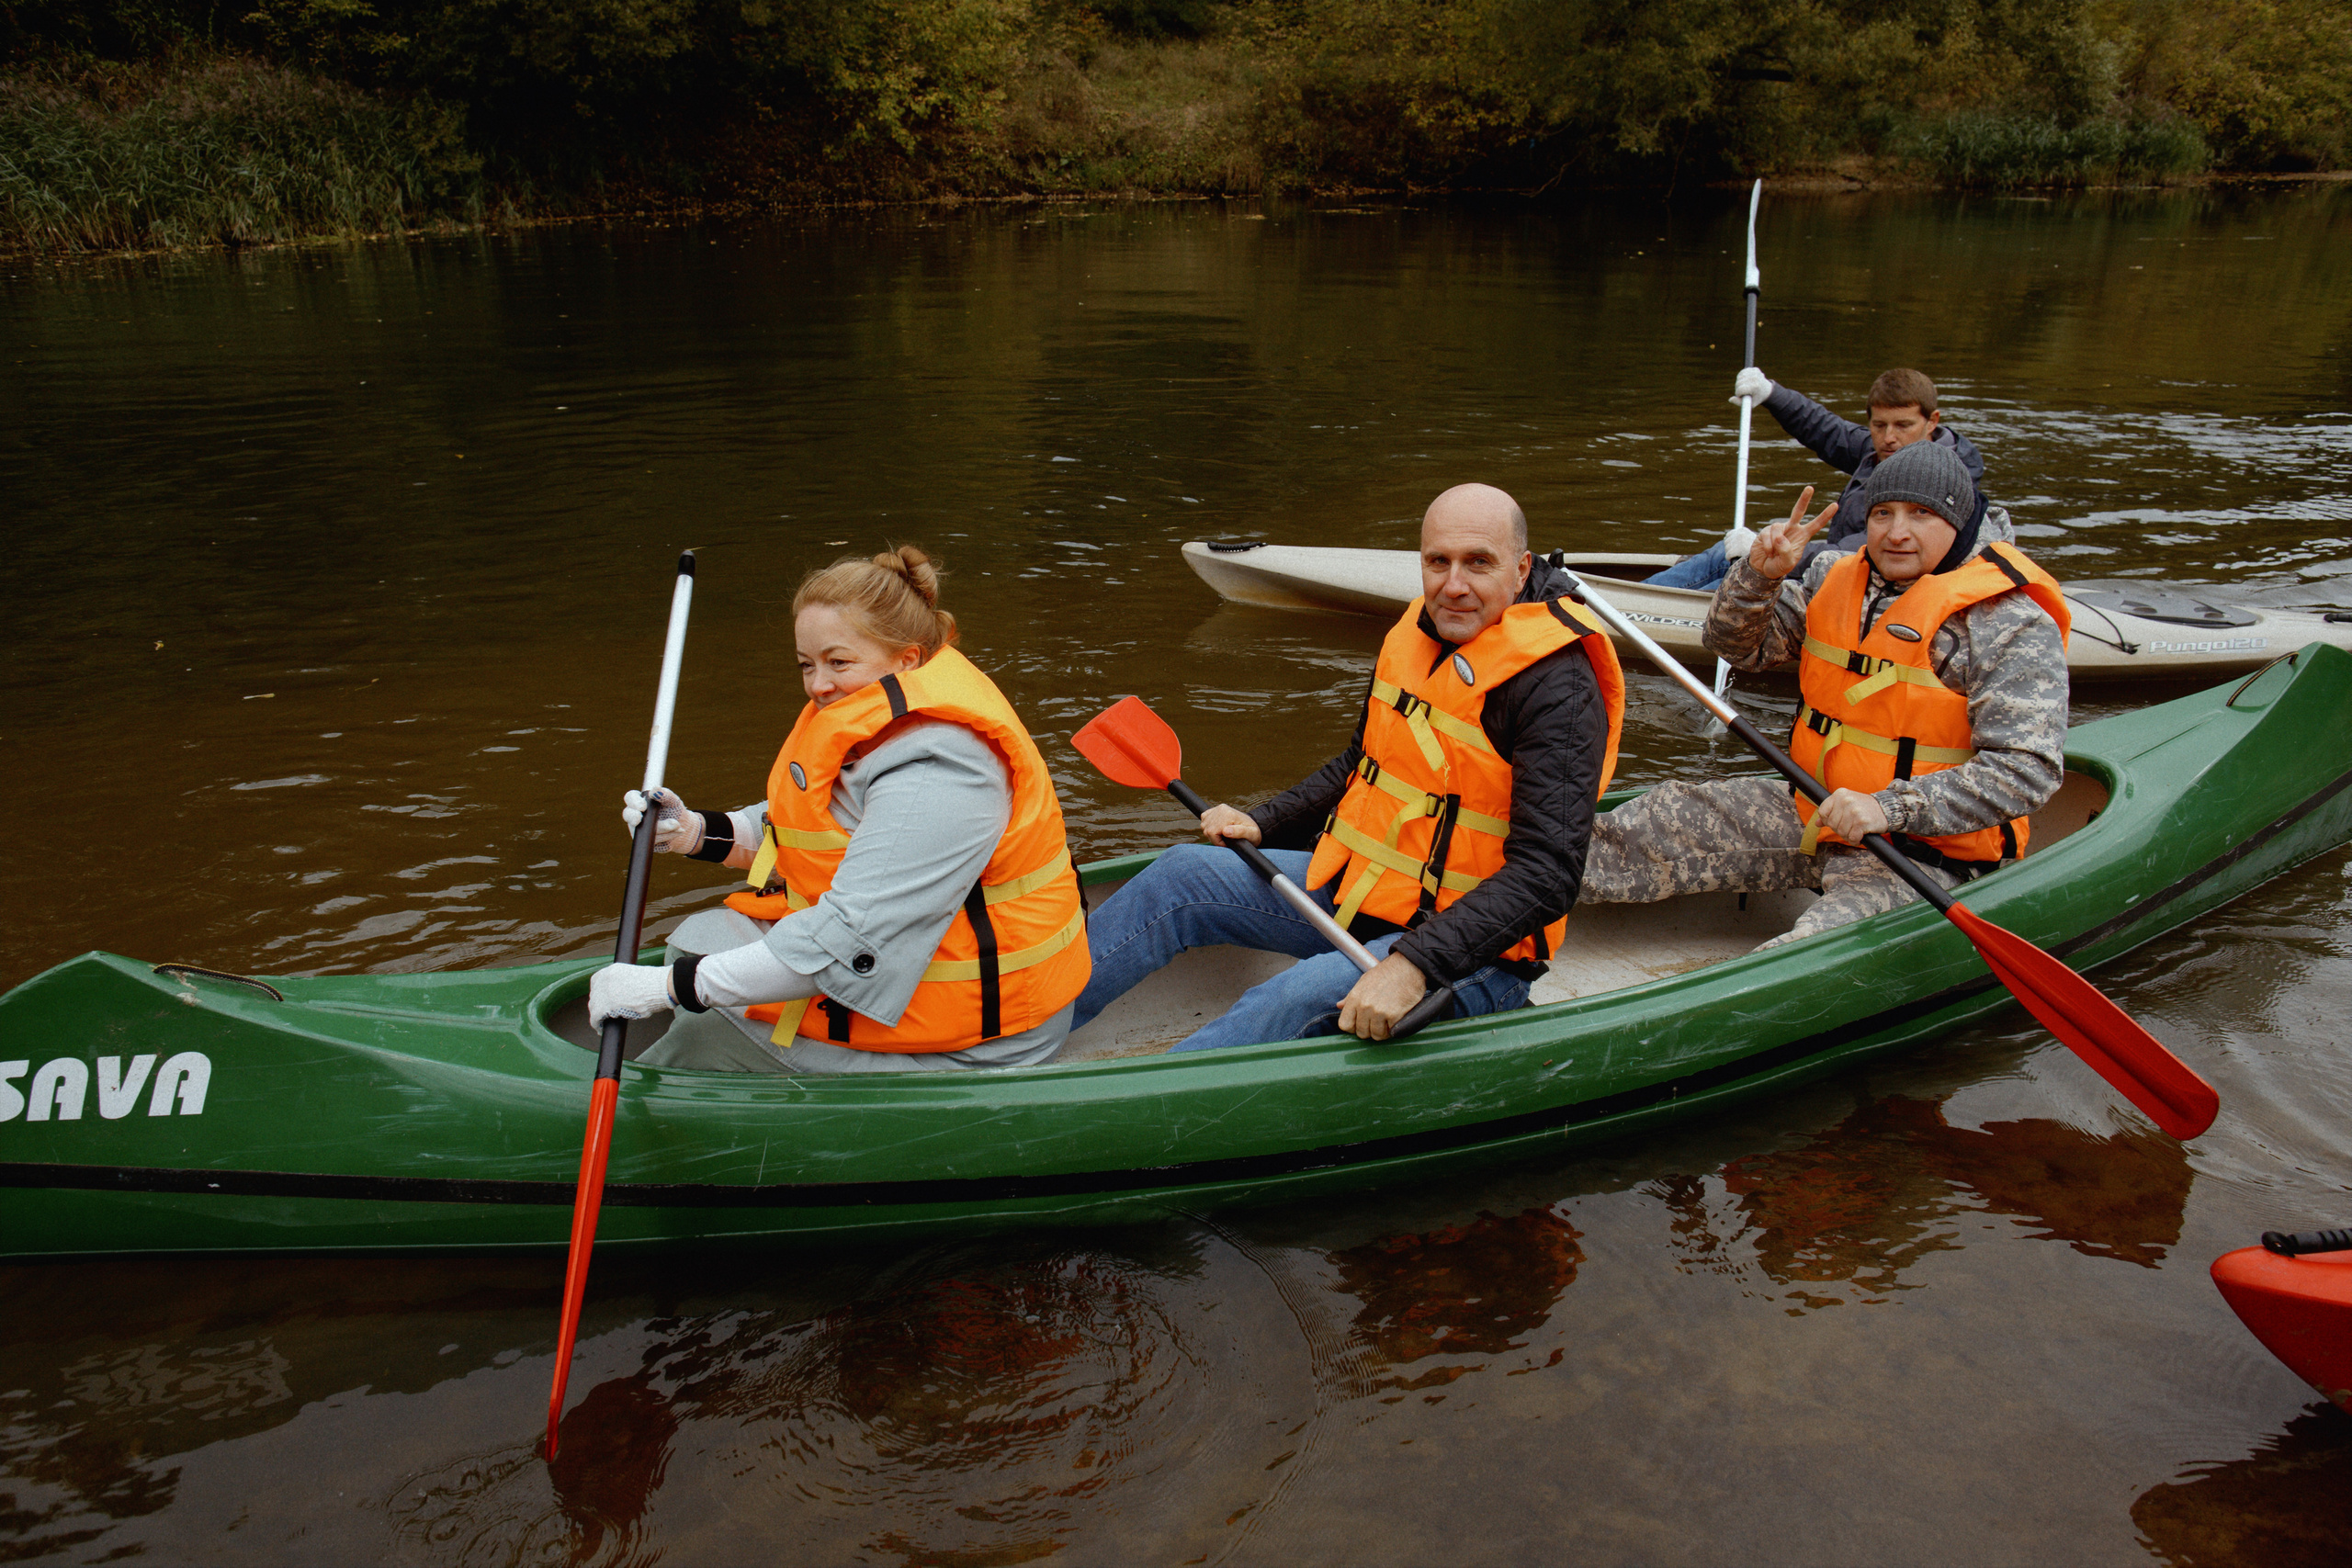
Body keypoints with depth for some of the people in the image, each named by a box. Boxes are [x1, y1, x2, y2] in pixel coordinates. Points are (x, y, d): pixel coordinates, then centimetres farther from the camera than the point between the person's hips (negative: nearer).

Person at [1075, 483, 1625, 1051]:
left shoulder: (1558, 688, -21)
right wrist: (1262, 824, 11)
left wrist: (1416, 964, -37)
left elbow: (1546, 874, -28)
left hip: (1469, 950, -8)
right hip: (1360, 888, 8)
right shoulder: (1420, 634, 4)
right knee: (1185, 875, 1)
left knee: (1298, 1001, -32)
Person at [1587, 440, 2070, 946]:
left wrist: (1888, 808, -31)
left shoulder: (2013, 626, -13)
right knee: (1672, 819, -4)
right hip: (1817, 810, 6)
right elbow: (1737, 646, 9)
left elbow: (2025, 769, -20)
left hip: (1924, 852, -6)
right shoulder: (1836, 579, 5)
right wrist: (1760, 575, -13)